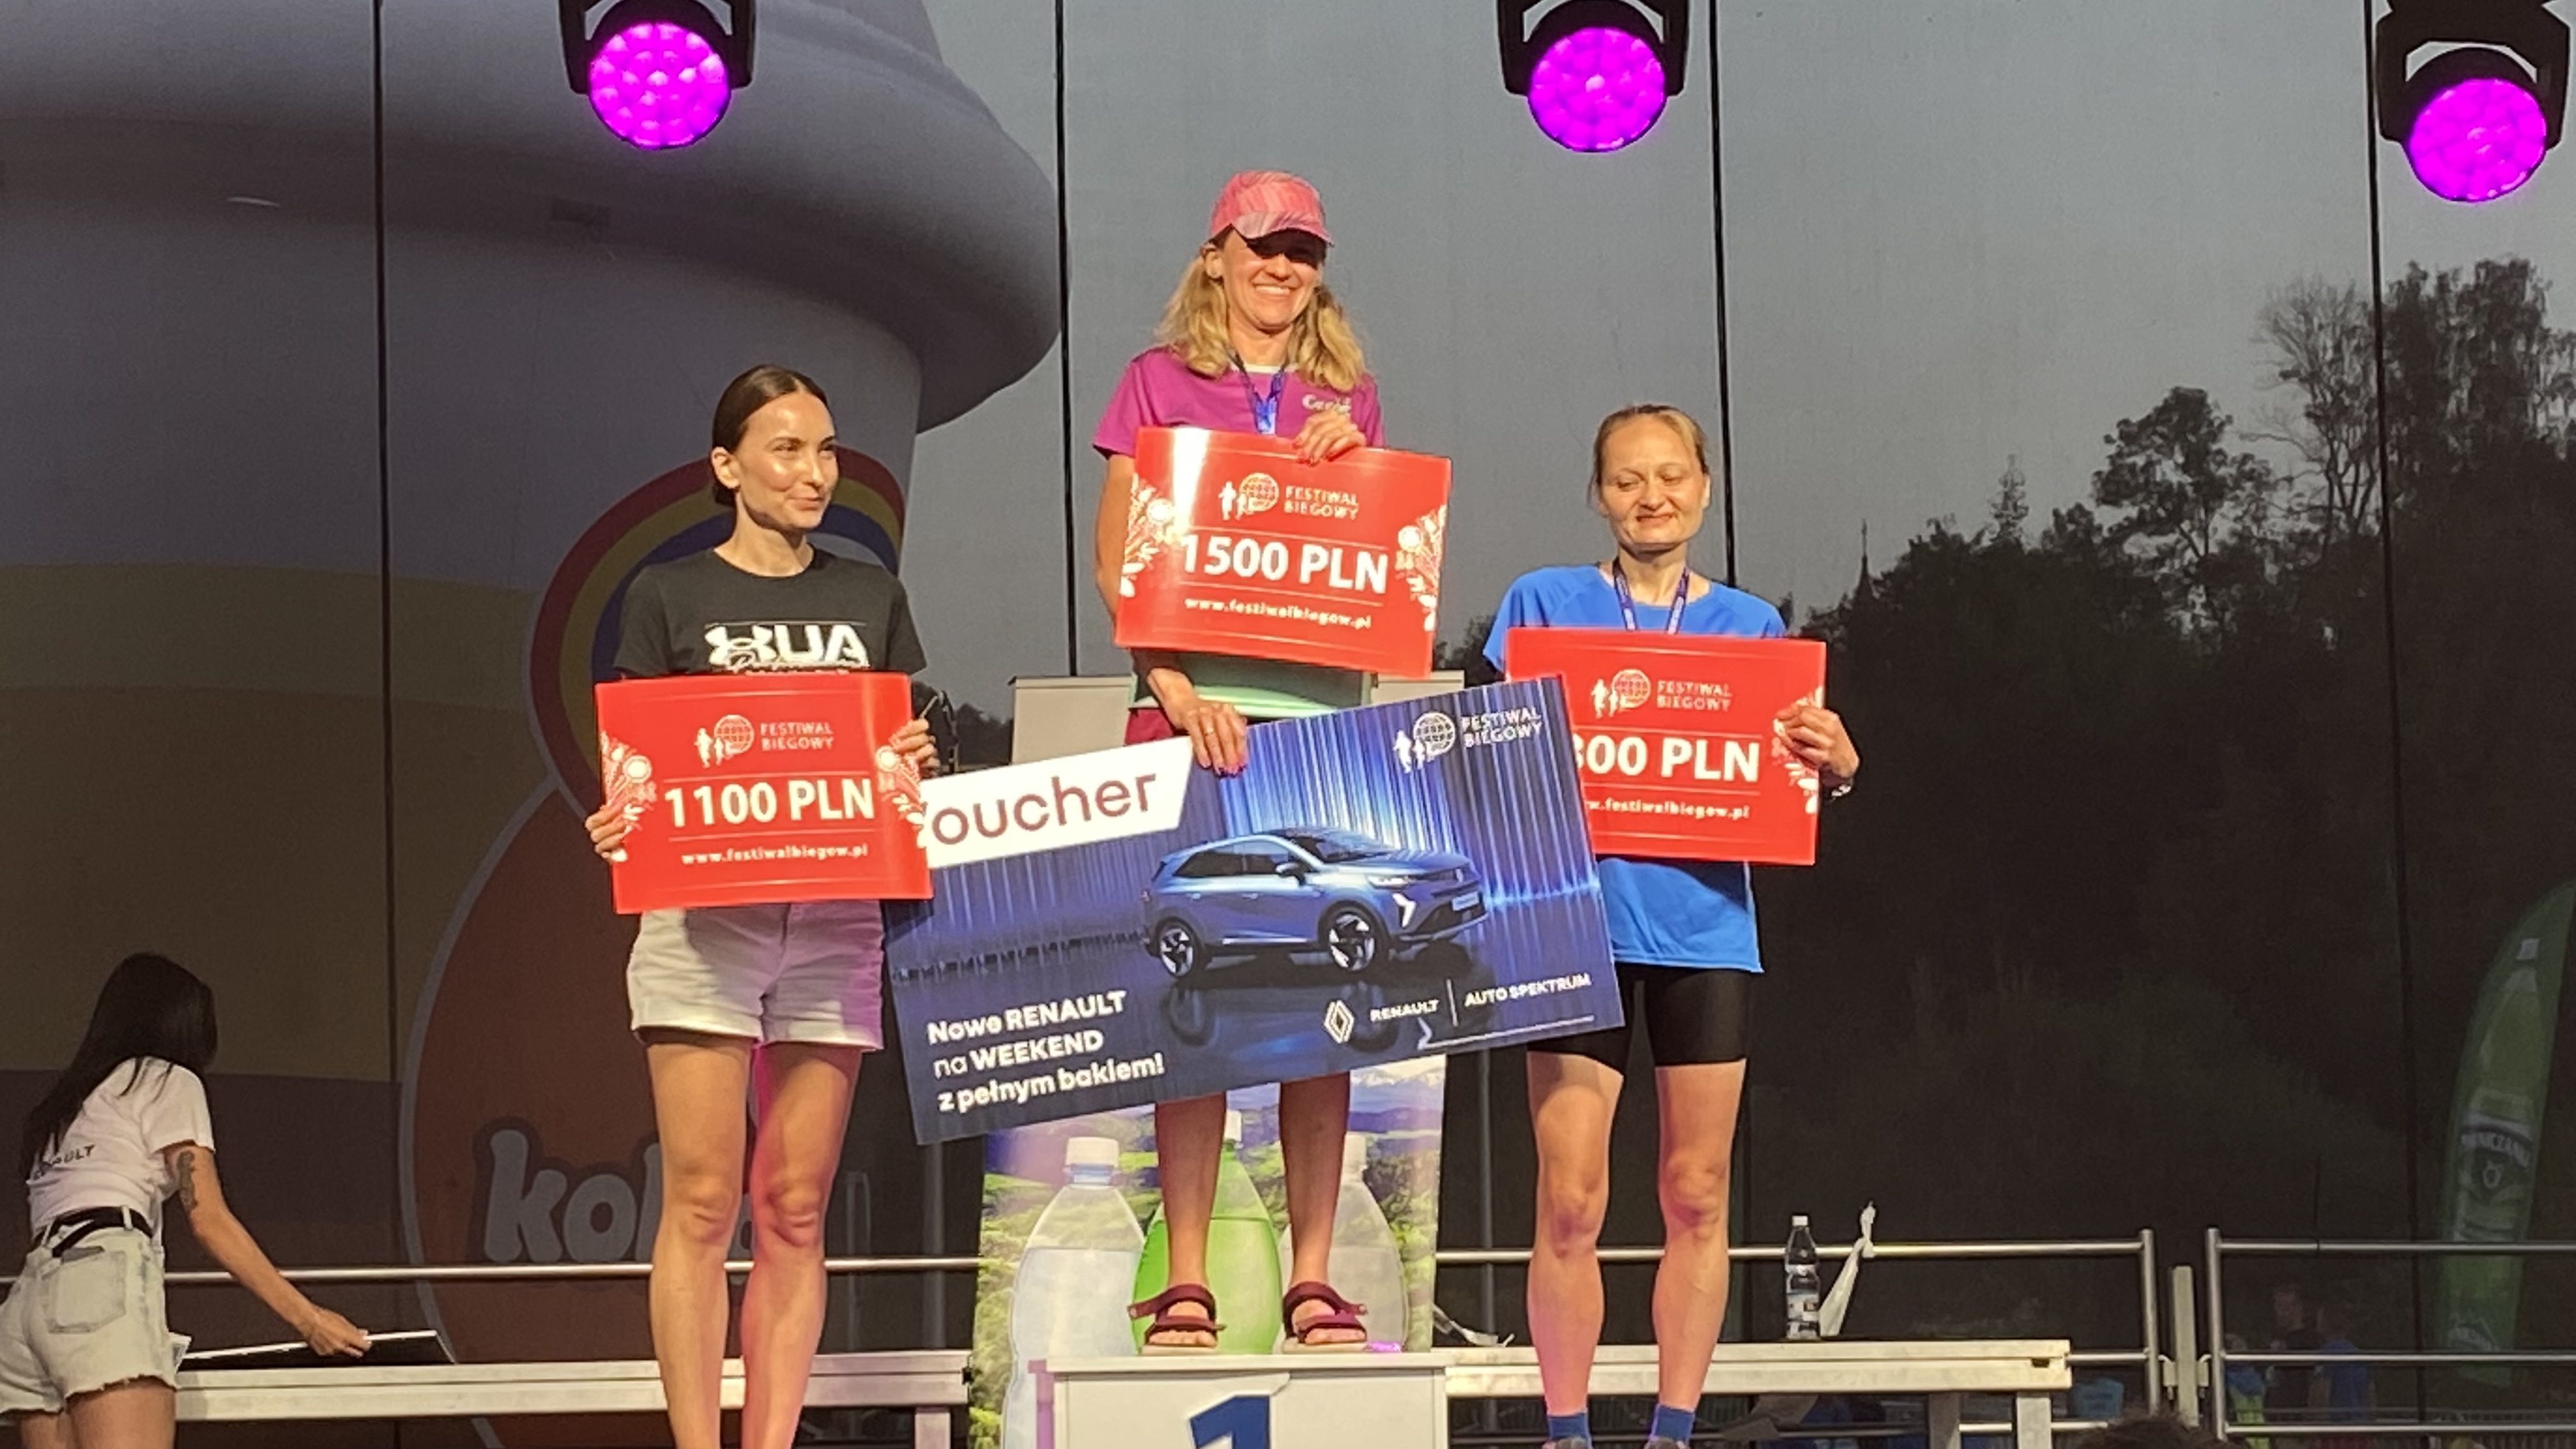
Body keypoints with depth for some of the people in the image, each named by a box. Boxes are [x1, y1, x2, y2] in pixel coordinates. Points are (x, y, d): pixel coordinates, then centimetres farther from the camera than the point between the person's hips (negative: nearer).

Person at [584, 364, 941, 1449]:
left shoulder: (870, 599, 15)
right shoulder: (671, 597, 6)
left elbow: (916, 762, 16)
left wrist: (915, 767, -7)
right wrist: (616, 827, -16)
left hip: (835, 919, 3)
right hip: (701, 916, -3)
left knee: (795, 1209, 1)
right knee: (702, 1201, -8)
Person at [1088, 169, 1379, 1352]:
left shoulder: (1348, 396, 17)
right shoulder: (1160, 383, 9)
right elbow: (1115, 562, 2)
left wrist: (1348, 459, -2)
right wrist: (1176, 691, -10)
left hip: (1323, 715, 2)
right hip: (1193, 709, -2)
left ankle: (1313, 1276, 3)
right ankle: (1184, 1281, -3)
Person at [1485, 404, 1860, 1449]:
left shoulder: (1749, 624, 12)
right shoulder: (1545, 604, 7)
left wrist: (1834, 765, -12)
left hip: (1705, 922, 2)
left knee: (1696, 1195, 2)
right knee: (1570, 1200, -6)